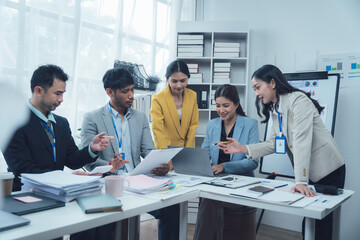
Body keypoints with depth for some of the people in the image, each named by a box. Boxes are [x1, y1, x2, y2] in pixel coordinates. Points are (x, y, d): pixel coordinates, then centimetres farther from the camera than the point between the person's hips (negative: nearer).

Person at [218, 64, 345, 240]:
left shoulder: (298, 100, -17)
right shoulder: (275, 109, 11)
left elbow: (302, 141, -26)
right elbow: (273, 143, 7)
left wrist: (301, 181, -32)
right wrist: (244, 149, -6)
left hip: (327, 170, -7)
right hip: (309, 173, 8)